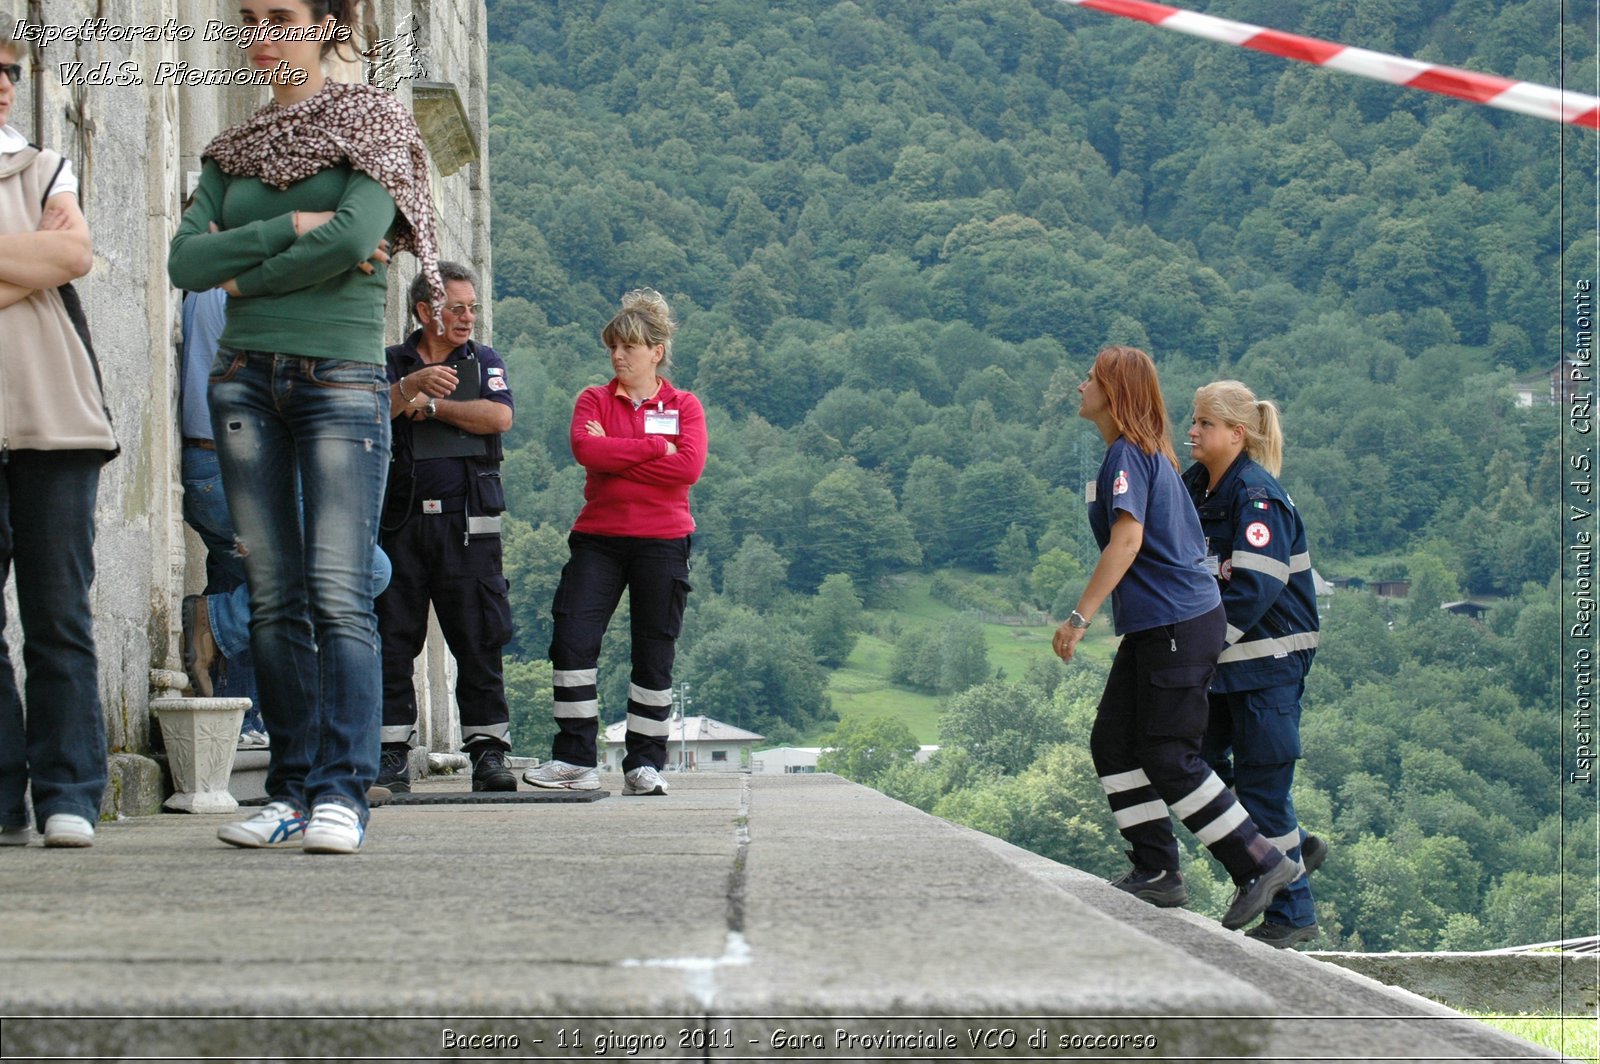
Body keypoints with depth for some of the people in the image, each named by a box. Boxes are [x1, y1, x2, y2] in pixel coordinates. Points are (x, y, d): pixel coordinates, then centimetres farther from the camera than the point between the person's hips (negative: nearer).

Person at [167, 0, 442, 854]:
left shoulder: (371, 123, 2)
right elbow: (186, 261, 2)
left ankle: (341, 795, -16)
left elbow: (355, 236, -15)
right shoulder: (236, 149, 15)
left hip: (341, 377, -5)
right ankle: (291, 790, 5)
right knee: (273, 597, 2)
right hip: (246, 377, 5)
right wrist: (290, 228, -9)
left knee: (338, 593, -13)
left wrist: (243, 274, -4)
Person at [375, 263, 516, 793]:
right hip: (401, 520, 0)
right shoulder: (390, 365, 10)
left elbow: (499, 417, -6)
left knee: (479, 637, -2)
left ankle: (487, 749, 1)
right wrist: (412, 386, -25)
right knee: (393, 638, -1)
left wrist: (431, 406, -3)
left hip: (468, 522, 0)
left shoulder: (484, 362, 13)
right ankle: (391, 753, 3)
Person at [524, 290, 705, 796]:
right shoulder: (594, 400, 10)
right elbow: (585, 448, -11)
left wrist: (615, 455, -11)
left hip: (663, 541, -1)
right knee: (572, 639, -10)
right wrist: (654, 447, -11)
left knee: (654, 654, 2)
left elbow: (689, 467, -11)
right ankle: (575, 759, -6)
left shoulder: (683, 406, 6)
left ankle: (644, 764, 8)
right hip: (598, 539, 1)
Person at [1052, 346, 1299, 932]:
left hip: (1177, 623, -10)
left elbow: (1127, 539, -23)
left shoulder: (1128, 455, -13)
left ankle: (1262, 863, -3)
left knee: (1170, 760, -7)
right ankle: (1156, 871, 13)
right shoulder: (1152, 455, 16)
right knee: (1113, 742, 11)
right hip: (1156, 625, 10)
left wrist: (1080, 616, -24)